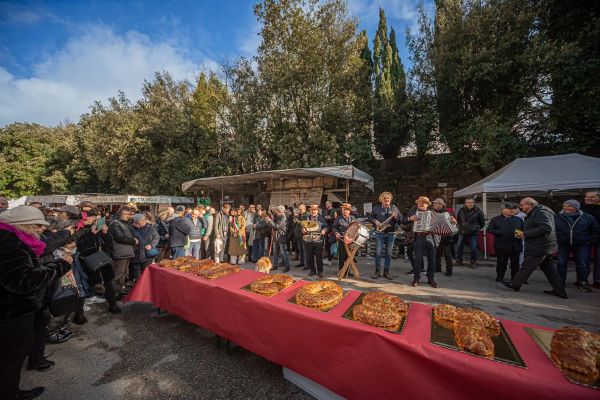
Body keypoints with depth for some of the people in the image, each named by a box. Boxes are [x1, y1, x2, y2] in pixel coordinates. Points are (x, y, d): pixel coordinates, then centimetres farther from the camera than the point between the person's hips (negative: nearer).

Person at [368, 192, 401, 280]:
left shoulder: (394, 208, 5)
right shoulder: (376, 208, 3)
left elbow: (401, 220, 4)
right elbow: (370, 217, 9)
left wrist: (396, 217, -17)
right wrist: (375, 221, -10)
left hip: (391, 234, 1)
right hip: (379, 233, -1)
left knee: (389, 253, 6)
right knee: (378, 252, -2)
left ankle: (386, 271, 17)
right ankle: (377, 271, 10)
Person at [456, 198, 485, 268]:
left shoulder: (478, 211, -4)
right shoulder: (461, 210, 4)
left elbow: (482, 222, 5)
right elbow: (458, 220, 20)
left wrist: (477, 228, 8)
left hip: (473, 233, -2)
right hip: (462, 232, 3)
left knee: (473, 248, 0)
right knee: (459, 247, 5)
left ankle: (473, 262, 15)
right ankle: (459, 261, 17)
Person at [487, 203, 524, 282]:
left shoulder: (518, 219, 12)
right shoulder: (495, 219, 0)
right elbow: (490, 229, -5)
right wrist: (500, 233, -17)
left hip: (516, 246, 4)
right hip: (502, 246, -4)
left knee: (515, 263, 11)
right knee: (501, 262, 3)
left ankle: (515, 278, 24)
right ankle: (500, 277, 15)